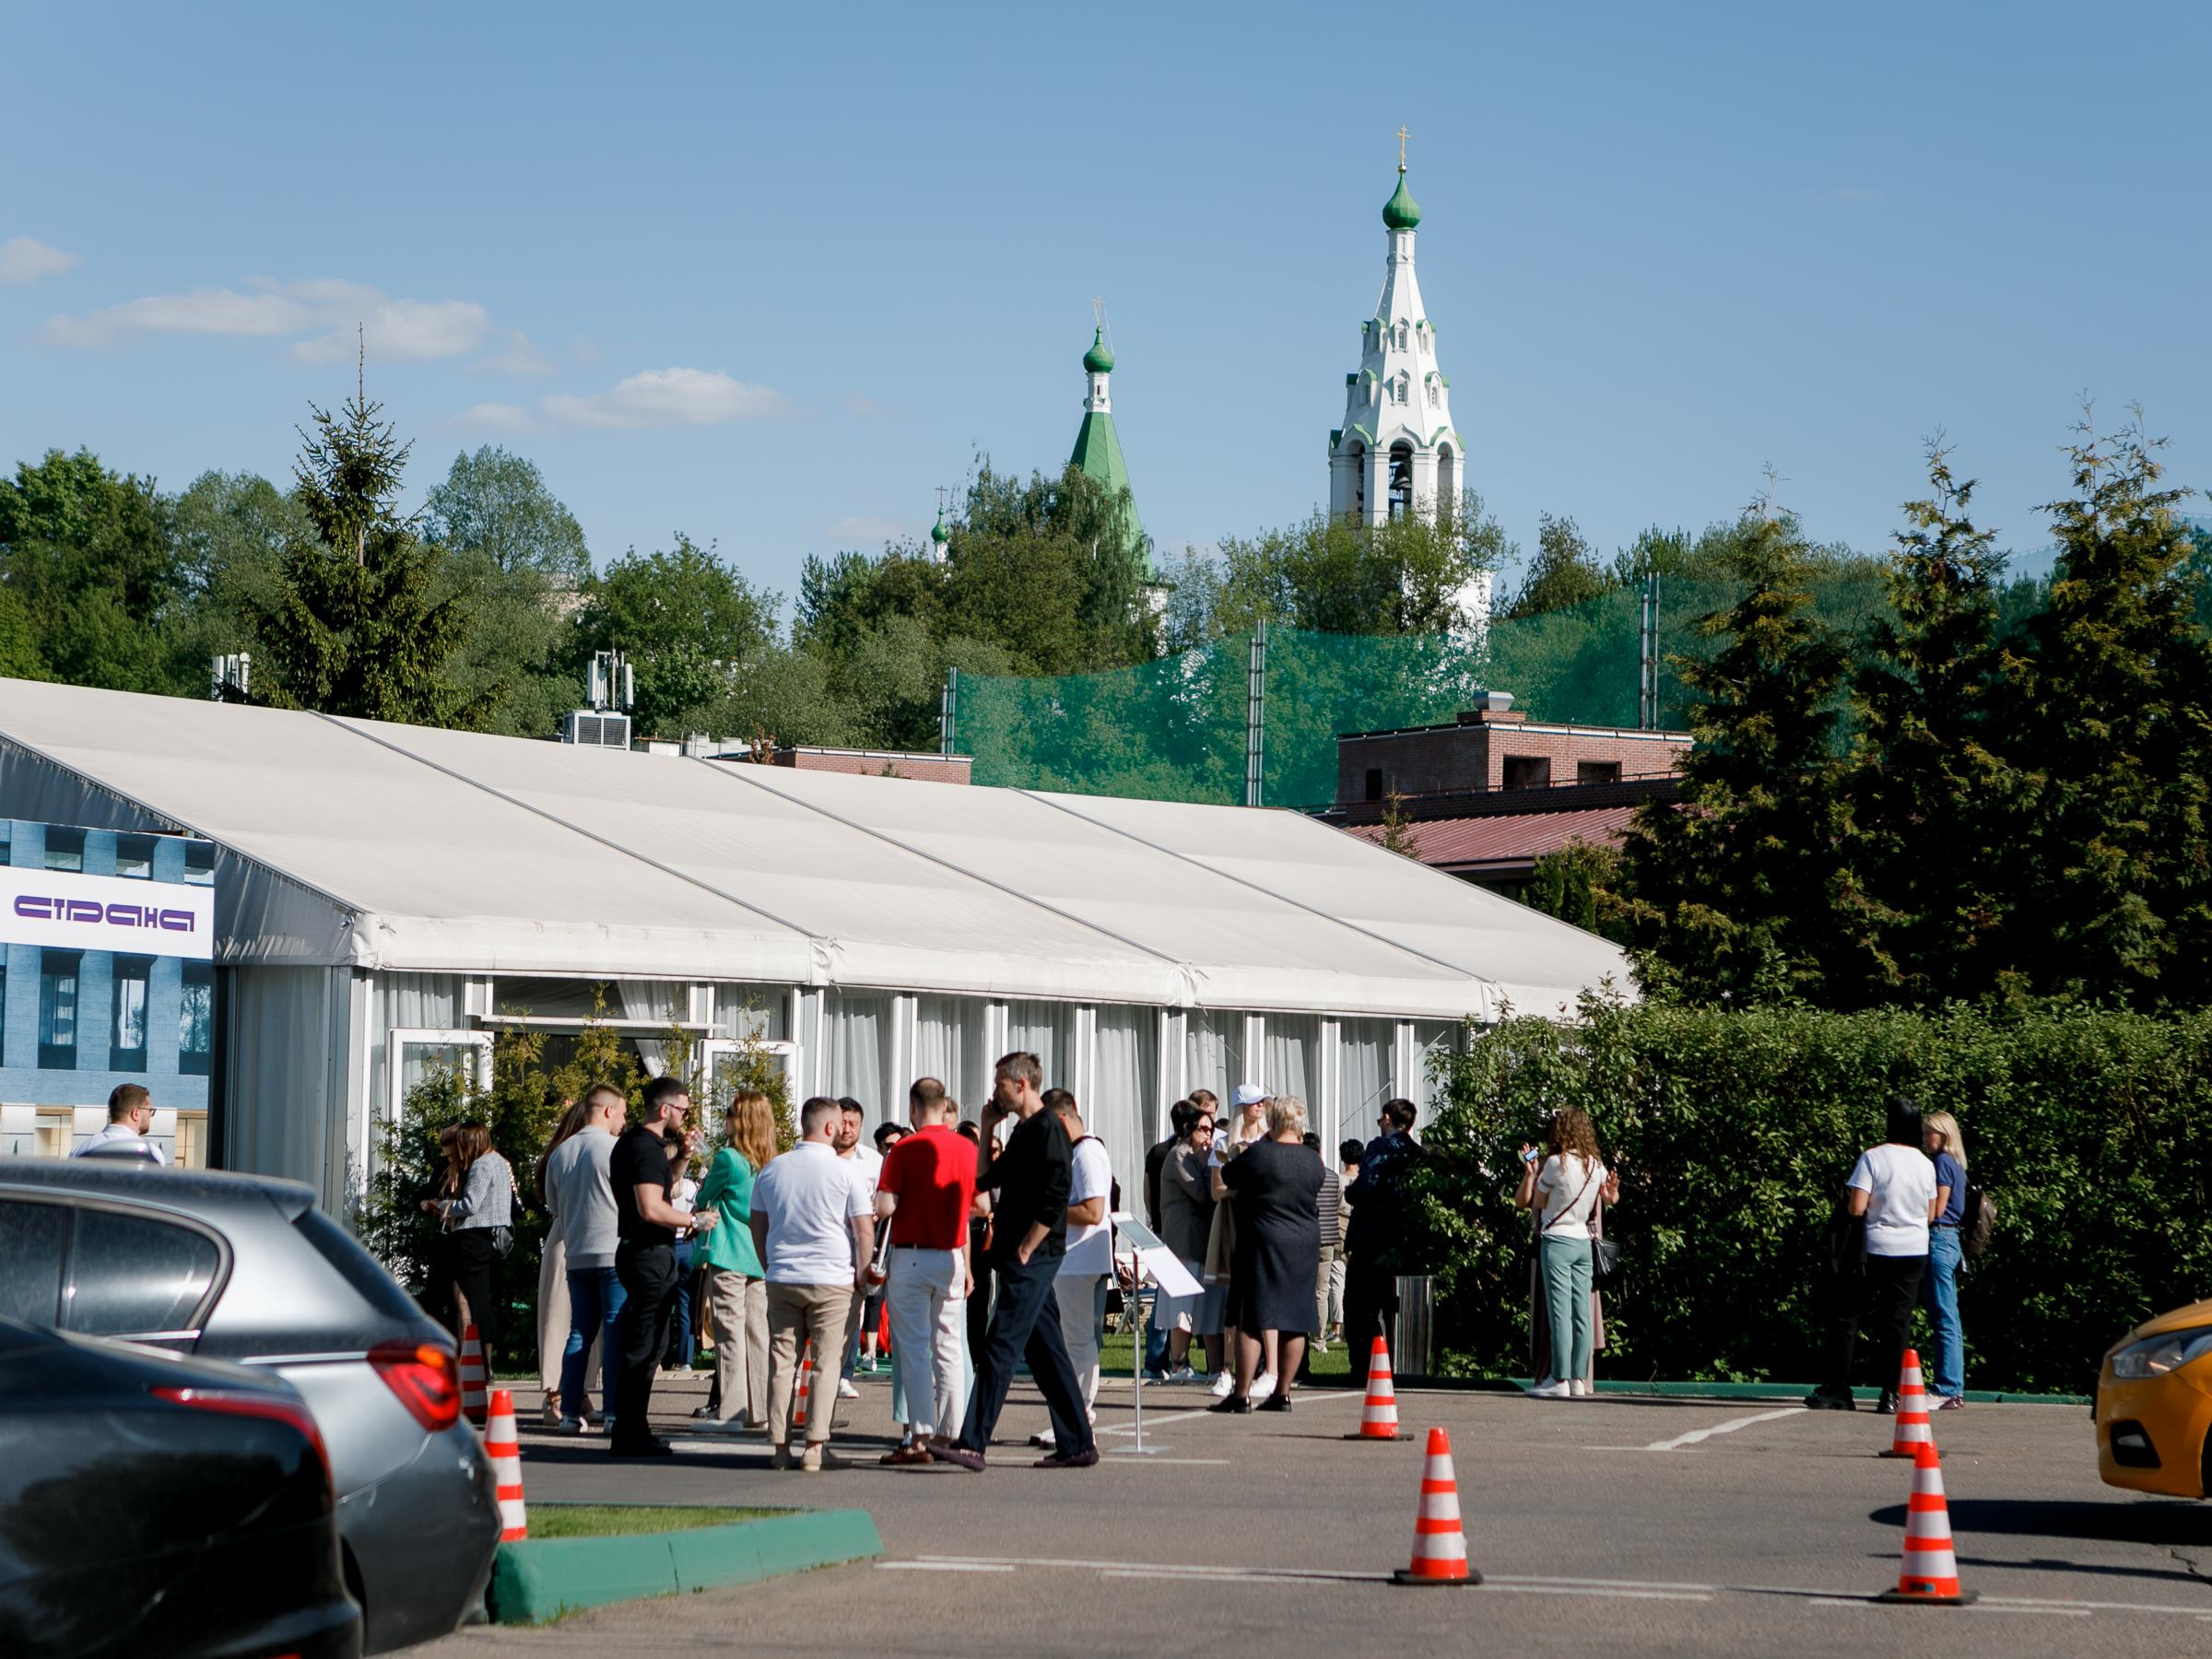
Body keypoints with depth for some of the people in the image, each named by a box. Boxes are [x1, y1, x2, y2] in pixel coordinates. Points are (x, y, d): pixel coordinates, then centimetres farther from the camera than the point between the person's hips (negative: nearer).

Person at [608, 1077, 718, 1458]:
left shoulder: (631, 1142, 16)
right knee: (643, 1346, -6)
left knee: (641, 1346, 16)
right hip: (650, 1253, -11)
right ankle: (629, 1434, -4)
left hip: (635, 1251, 11)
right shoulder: (647, 1148, -17)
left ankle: (630, 1429, 22)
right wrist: (695, 1220, -13)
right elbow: (651, 1208, -25)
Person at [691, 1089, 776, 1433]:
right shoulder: (770, 1164, 7)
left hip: (728, 1256, -7)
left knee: (729, 1332, -5)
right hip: (759, 1258, 7)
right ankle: (758, 1409, 12)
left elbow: (704, 1199, 1)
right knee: (756, 1331, 9)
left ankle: (731, 1412, -6)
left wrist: (704, 1182, 22)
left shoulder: (728, 1159, -12)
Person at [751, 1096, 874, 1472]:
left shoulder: (772, 1169, 8)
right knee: (826, 1363, -1)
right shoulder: (844, 1172, -6)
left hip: (781, 1279, 4)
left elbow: (757, 1226, 16)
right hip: (832, 1279, -4)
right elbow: (865, 1231, -6)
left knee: (782, 1362, 6)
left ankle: (780, 1446, 5)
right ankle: (815, 1447, -6)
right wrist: (861, 1276, 5)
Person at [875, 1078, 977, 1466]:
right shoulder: (967, 1150, 4)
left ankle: (920, 1437, -5)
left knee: (913, 1349, -2)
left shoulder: (904, 1149, -10)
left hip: (910, 1256, -4)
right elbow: (979, 1206, 12)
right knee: (949, 1349, 10)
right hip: (951, 1257, 4)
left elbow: (885, 1207, -15)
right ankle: (952, 1433, 11)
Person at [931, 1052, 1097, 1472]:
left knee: (1000, 1347, -12)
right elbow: (984, 1179, 23)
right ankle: (1077, 1444, 15)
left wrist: (1024, 1250, -18)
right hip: (1025, 1262, 10)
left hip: (1031, 1260, -10)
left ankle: (972, 1443, -15)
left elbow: (1054, 1201, -20)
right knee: (1046, 1351, 11)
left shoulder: (1047, 1131, -13)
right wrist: (986, 1130, 15)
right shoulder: (1023, 1131, 17)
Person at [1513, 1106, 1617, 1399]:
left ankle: (1559, 1379, -10)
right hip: (1583, 1241, 6)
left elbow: (1538, 1202, -1)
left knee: (1560, 1312, -8)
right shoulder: (1596, 1165, 7)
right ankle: (1579, 1378, 6)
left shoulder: (1555, 1162, -12)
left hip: (1557, 1240, -6)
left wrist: (1534, 1173, 12)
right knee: (1581, 1313, 6)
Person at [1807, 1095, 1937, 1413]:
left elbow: (1856, 1209, -15)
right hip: (1914, 1252, 4)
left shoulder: (1873, 1158, -11)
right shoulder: (1926, 1164, 4)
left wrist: (1847, 1202, 7)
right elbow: (1931, 1215, 11)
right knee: (1898, 1321, 6)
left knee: (1846, 1315, 5)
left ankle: (1838, 1389, 3)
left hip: (1876, 1250, -4)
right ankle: (1891, 1393, 2)